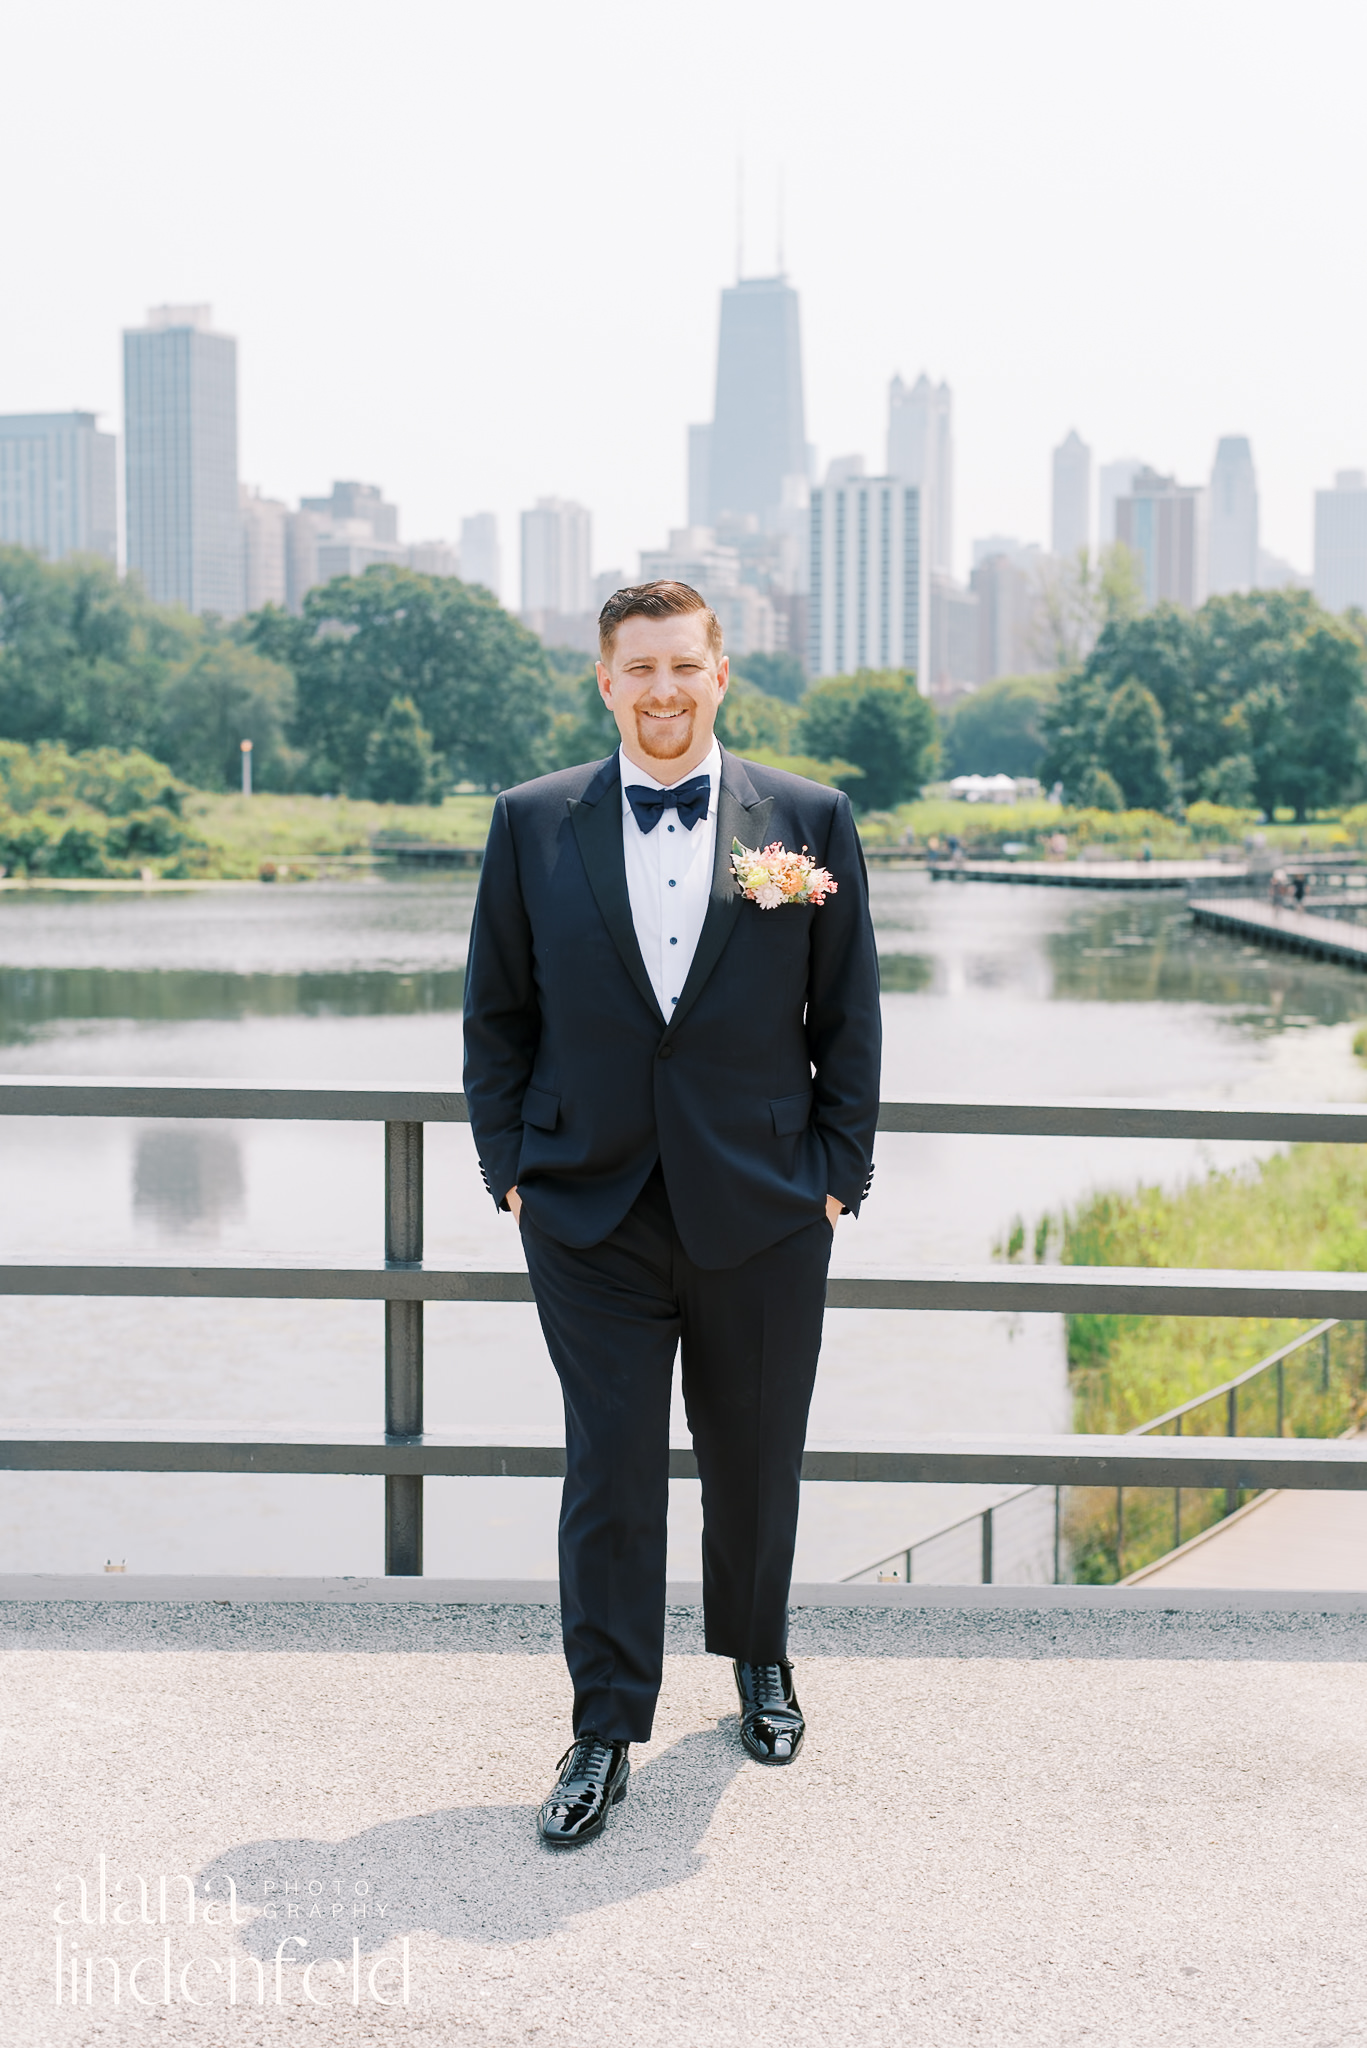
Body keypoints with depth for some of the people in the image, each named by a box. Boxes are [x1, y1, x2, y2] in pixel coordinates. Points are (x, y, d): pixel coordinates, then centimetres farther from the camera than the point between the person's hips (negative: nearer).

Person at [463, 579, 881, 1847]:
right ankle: (605, 1731, 11)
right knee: (609, 1472, 0)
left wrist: (840, 1173, 0)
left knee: (755, 1459, 14)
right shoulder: (533, 824, 2)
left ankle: (758, 1661, 37)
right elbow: (497, 1014, 7)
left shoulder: (810, 821, 1)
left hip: (763, 1215, 1)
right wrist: (508, 1168, 1)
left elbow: (848, 1017, 4)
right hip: (592, 1216, 0)